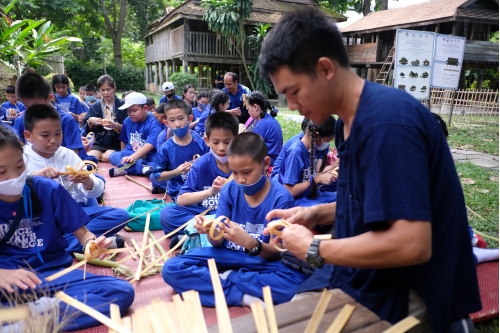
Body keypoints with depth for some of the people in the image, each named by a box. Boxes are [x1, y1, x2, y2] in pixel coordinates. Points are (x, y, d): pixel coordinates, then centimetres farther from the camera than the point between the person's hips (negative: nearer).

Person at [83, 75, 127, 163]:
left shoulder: (122, 105, -1)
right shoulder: (95, 107, 8)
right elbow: (87, 129, 6)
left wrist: (115, 125, -26)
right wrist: (90, 122, -16)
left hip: (117, 143, -2)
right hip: (100, 143, 2)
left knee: (107, 157, -30)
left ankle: (100, 156, 0)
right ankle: (99, 156, 4)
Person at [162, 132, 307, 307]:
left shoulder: (281, 198, -14)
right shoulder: (229, 191, -4)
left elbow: (278, 252, -14)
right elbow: (218, 242, -2)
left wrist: (251, 244, -34)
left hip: (263, 261, -3)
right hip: (227, 256, 3)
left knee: (296, 283, -34)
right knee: (171, 269, -15)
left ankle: (225, 277, -15)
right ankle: (242, 296, -19)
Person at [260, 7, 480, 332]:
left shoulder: (387, 120, -25)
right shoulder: (351, 120, 5)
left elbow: (411, 243, -30)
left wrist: (313, 250, -19)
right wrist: (316, 214, 3)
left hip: (402, 298, -8)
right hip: (365, 279, 8)